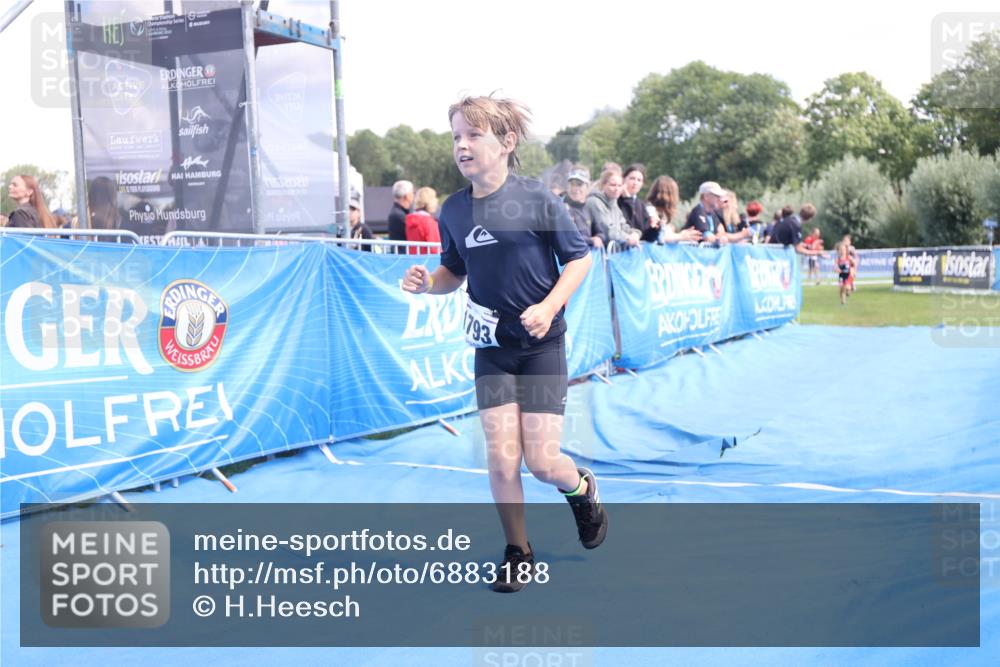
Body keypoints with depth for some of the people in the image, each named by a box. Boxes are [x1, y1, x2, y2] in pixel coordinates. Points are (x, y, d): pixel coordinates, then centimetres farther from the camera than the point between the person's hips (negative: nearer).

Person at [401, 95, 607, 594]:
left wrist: (548, 306, -18)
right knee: (500, 456, -4)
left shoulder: (536, 199, -11)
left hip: (541, 344, -3)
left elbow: (579, 259, -4)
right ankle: (517, 553, 18)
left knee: (542, 461, -6)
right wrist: (427, 282, -8)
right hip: (490, 346, 3)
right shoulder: (452, 211, 1)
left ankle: (583, 489, 31)